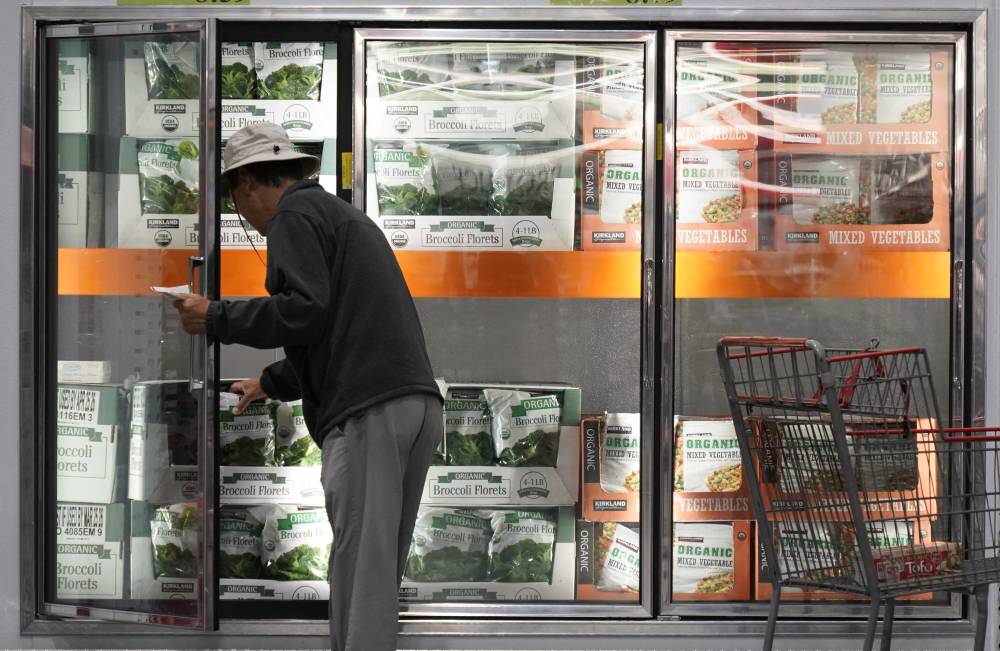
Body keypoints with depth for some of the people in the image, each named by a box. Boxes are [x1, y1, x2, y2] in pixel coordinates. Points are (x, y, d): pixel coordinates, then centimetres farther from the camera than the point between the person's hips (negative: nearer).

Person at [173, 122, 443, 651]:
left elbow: (306, 311, -14)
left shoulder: (295, 213, 1)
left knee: (361, 571, -9)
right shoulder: (340, 213, 29)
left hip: (370, 412, -9)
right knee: (378, 571, 12)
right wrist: (271, 382, 42)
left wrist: (216, 318, -2)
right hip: (419, 403, 9)